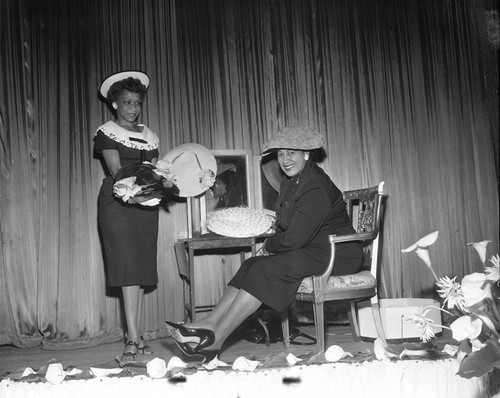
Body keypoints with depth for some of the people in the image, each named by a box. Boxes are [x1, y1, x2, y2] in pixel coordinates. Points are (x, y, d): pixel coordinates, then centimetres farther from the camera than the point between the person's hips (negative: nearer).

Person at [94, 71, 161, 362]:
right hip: (117, 202, -5)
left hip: (146, 203, 5)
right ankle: (133, 339, -13)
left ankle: (137, 335, 9)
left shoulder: (150, 136, 18)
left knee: (142, 268, 3)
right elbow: (116, 169, -12)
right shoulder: (107, 132, 3)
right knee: (128, 266, -13)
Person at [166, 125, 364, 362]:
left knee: (266, 269, -23)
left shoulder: (315, 189, -19)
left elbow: (294, 240, -22)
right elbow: (289, 229, 13)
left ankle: (215, 338, -21)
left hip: (337, 254, -9)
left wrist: (269, 245, -4)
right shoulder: (291, 181, 12)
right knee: (253, 264, -7)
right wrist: (274, 242, -8)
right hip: (314, 250, 9)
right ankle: (207, 325, -15)